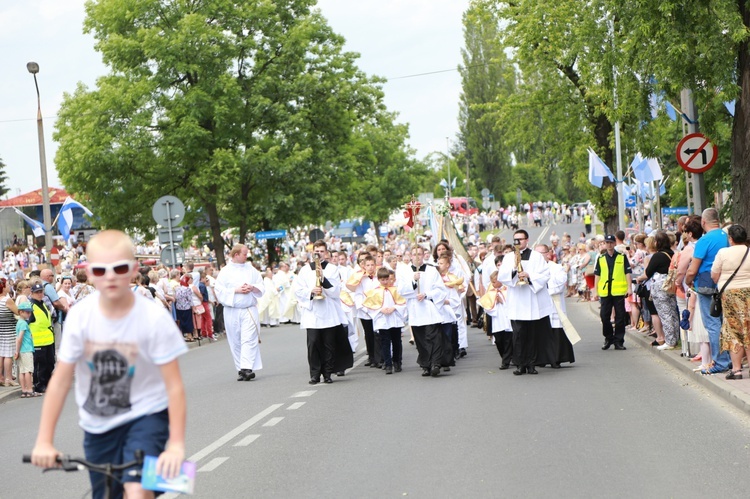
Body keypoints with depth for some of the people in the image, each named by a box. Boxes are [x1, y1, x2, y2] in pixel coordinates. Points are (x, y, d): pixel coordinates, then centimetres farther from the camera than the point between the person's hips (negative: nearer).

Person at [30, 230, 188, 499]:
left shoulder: (154, 317, -21)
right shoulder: (80, 316, -14)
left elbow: (174, 386, -19)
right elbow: (60, 380, -9)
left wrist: (176, 444, -24)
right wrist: (44, 441, -11)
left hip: (146, 415, -3)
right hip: (97, 424, 3)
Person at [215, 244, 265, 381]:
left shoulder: (251, 270, 10)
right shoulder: (225, 272, 2)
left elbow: (262, 288, 12)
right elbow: (219, 291, -4)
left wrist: (253, 288, -9)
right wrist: (236, 290, -12)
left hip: (249, 310, 0)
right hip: (231, 312, 0)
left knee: (249, 339, -11)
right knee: (235, 342, 3)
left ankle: (247, 368, -18)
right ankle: (241, 370, 11)